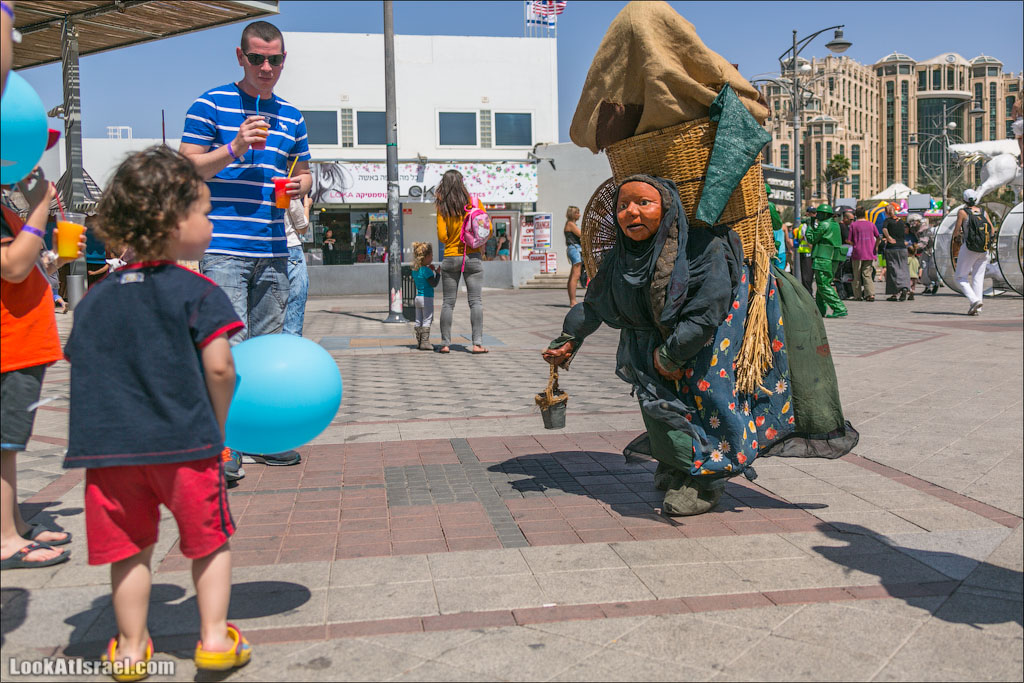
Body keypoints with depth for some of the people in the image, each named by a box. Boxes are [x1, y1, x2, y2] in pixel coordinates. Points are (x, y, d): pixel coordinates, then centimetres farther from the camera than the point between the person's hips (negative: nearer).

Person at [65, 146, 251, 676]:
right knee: (209, 540, 14)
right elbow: (218, 368, -13)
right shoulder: (196, 291, -7)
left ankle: (131, 647, 28)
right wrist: (216, 427, 3)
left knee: (130, 549, 16)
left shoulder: (95, 298, 10)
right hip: (185, 443, -4)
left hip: (109, 448, 4)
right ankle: (214, 638, 19)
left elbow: (82, 369, 11)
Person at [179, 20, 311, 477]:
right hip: (224, 248, -6)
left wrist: (300, 185, 2)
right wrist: (234, 149, -16)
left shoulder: (291, 118, 17)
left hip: (273, 251, 6)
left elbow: (304, 173, 25)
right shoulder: (210, 105, 1)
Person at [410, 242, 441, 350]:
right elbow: (434, 284, -17)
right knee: (427, 321, -4)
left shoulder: (415, 270, 9)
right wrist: (438, 272, -6)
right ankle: (425, 342, -7)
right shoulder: (426, 270, -16)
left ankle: (418, 341, 13)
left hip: (418, 297, 8)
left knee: (419, 321, 11)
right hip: (427, 298, -8)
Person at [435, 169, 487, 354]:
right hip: (473, 257, -1)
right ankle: (477, 343, -4)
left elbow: (442, 236, -6)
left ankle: (445, 343, 6)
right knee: (475, 301, 0)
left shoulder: (442, 207, -2)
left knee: (448, 302, 7)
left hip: (451, 258, 1)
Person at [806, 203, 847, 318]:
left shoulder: (824, 225, -11)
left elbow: (812, 239, -5)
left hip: (824, 259, -10)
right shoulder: (834, 225, 17)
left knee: (824, 285, -10)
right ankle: (820, 310, 21)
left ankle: (840, 308, -16)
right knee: (821, 284, 16)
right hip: (833, 259, 10)